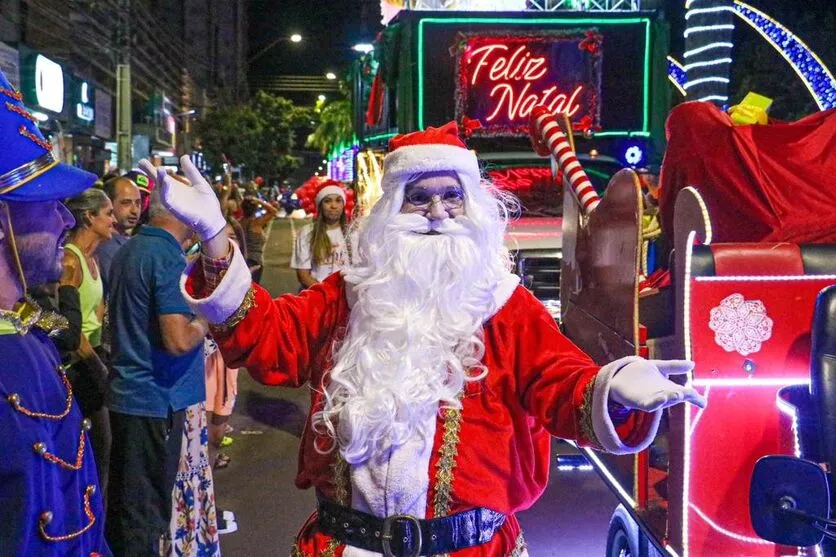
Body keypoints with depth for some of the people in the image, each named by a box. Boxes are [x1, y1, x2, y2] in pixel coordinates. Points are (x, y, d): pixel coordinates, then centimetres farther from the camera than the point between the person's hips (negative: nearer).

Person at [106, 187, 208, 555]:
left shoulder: (128, 250, 7)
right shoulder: (169, 258, -20)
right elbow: (179, 341, -29)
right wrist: (205, 321, -9)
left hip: (125, 393, 9)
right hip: (157, 400, -8)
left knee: (123, 499, 21)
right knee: (146, 511, 4)